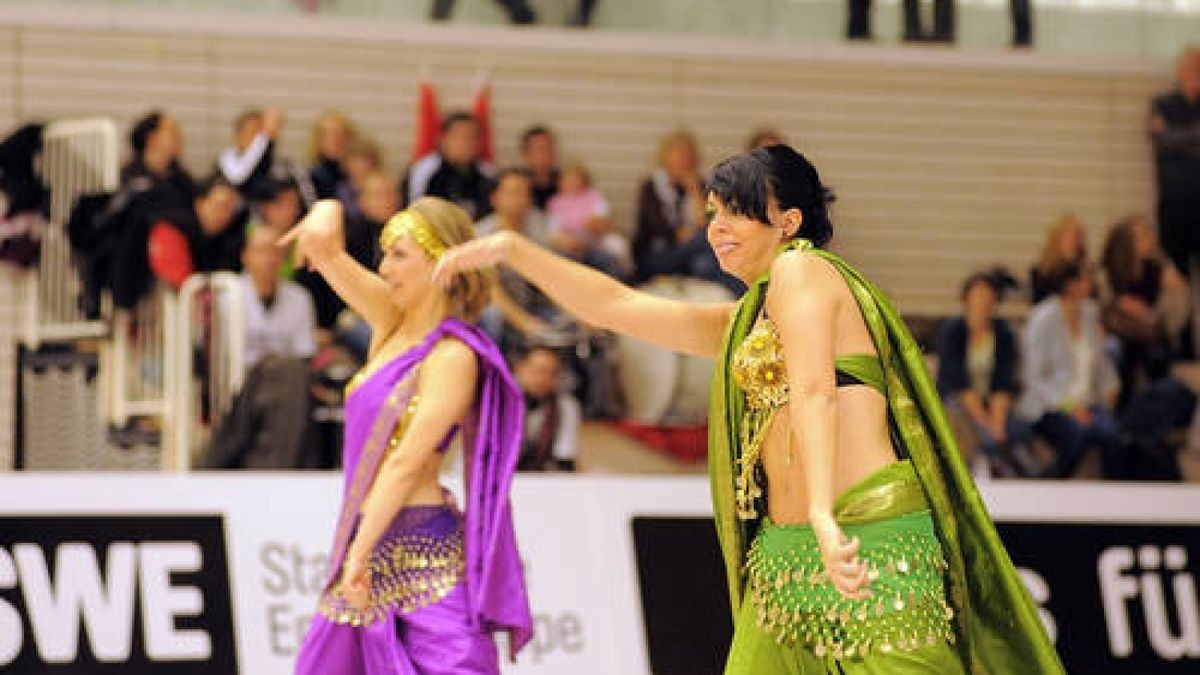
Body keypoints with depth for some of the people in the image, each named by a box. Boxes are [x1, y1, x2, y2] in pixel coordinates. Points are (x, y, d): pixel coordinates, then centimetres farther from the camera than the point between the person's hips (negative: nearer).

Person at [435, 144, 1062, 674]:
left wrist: (824, 517, -30)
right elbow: (615, 306, 26)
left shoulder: (802, 270, -3)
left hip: (870, 548, -9)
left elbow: (814, 392, -17)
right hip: (784, 556, 9)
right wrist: (512, 249, 20)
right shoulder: (743, 322, 22)